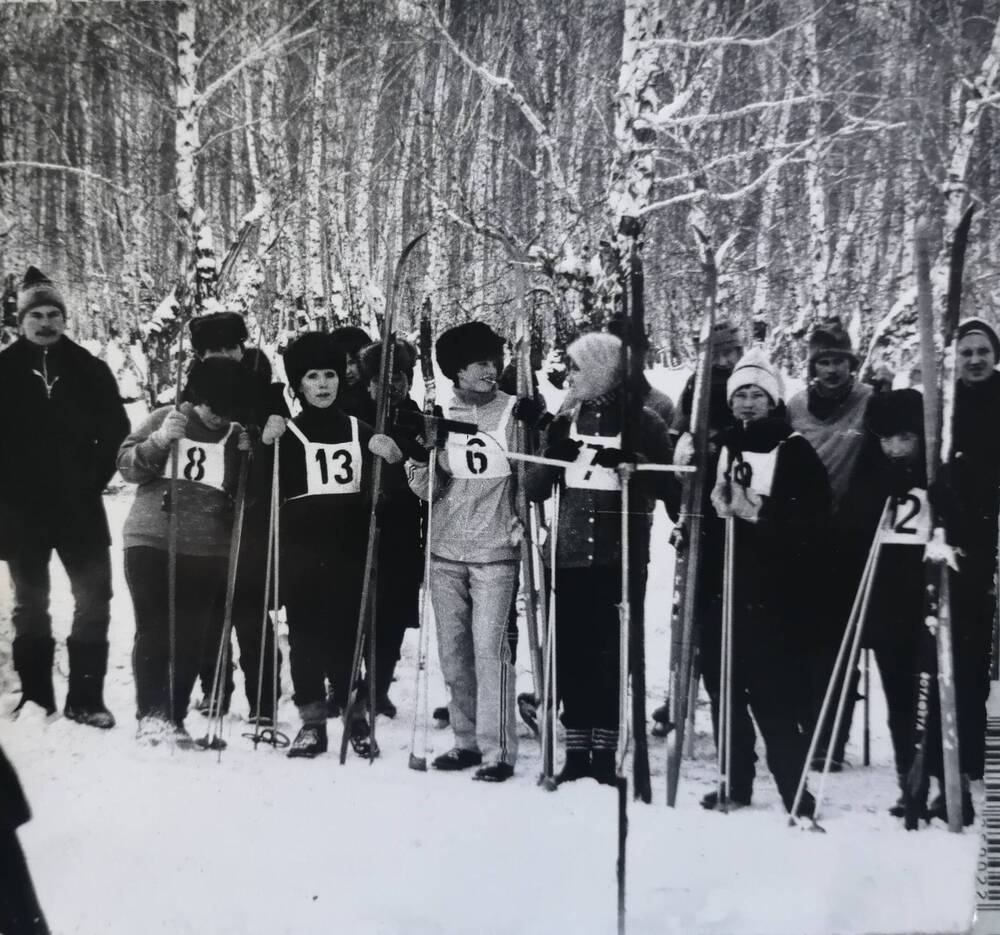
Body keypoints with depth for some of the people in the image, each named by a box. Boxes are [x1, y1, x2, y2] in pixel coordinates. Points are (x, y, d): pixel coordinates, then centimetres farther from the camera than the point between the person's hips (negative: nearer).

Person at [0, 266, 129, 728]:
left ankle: (86, 698, 6)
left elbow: (116, 429, 4)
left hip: (79, 505, 0)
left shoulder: (89, 369, 2)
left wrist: (94, 478, -4)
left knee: (94, 599, -3)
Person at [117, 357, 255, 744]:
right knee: (153, 631, -5)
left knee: (191, 638, 2)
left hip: (207, 551, 2)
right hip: (151, 541, -2)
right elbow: (127, 466, 0)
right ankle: (150, 715, 1)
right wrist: (159, 441, -16)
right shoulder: (164, 418, 3)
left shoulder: (238, 437, 10)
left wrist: (251, 457, -8)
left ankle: (175, 717, 11)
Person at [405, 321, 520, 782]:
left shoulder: (513, 412, -1)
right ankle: (467, 740, 21)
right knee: (453, 653, 8)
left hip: (495, 553, -3)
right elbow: (424, 489, 6)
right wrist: (420, 464, -14)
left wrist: (528, 527, -7)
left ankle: (498, 750, 0)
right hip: (445, 553, 3)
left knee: (489, 649, -8)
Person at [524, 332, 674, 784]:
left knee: (611, 656, -1)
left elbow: (668, 485, -5)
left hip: (621, 559, -3)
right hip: (569, 556, 3)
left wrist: (630, 461, -18)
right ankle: (576, 753, 14)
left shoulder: (642, 421, 0)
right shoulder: (566, 420, 11)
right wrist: (555, 457, -7)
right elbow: (534, 489, 10)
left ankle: (604, 754, 10)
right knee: (571, 655, 5)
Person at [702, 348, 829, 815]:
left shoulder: (795, 453, -1)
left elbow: (814, 519, -8)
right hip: (718, 588, 5)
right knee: (723, 687, 10)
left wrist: (760, 514, -18)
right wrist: (713, 506, -5)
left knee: (768, 693, -9)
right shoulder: (718, 448, 11)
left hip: (772, 595, -5)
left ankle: (796, 795, 1)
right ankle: (736, 784, 24)